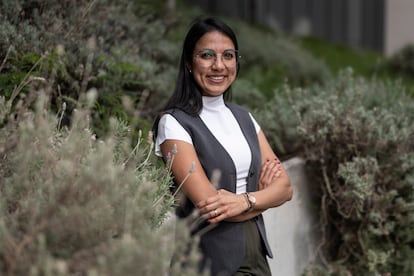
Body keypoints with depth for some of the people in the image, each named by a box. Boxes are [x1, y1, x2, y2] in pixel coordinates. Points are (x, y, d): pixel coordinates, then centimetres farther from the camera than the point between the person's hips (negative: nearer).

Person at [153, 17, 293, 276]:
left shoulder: (244, 117, 8)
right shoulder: (174, 123, -12)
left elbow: (284, 187, 1)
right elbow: (209, 208, -20)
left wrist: (245, 201, -18)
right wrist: (262, 193, -6)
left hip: (256, 252, 6)